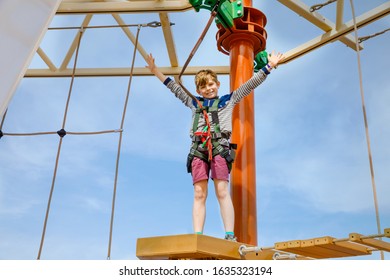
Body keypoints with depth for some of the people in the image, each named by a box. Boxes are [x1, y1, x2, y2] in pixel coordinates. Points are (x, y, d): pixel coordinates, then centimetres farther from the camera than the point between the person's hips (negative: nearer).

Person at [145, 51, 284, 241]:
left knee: (222, 192, -11)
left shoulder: (228, 100, 21)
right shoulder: (194, 103, 27)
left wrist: (269, 66, 18)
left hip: (219, 146, -2)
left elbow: (251, 84, 20)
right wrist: (155, 71, 35)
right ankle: (197, 236, -12)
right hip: (198, 147, 3)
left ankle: (230, 236, -14)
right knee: (199, 194, -6)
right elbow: (175, 88, 33)